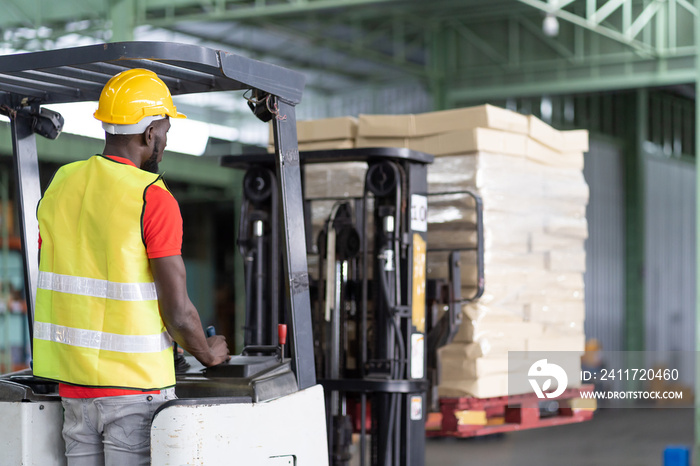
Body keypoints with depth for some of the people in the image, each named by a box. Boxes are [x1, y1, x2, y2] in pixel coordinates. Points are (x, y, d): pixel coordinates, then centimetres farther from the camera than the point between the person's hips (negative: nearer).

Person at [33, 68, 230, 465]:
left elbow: (57, 284, 14)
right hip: (135, 385, -6)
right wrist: (209, 354, 5)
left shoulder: (61, 184, 7)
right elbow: (178, 312, -14)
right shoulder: (154, 198, -13)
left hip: (73, 382, 7)